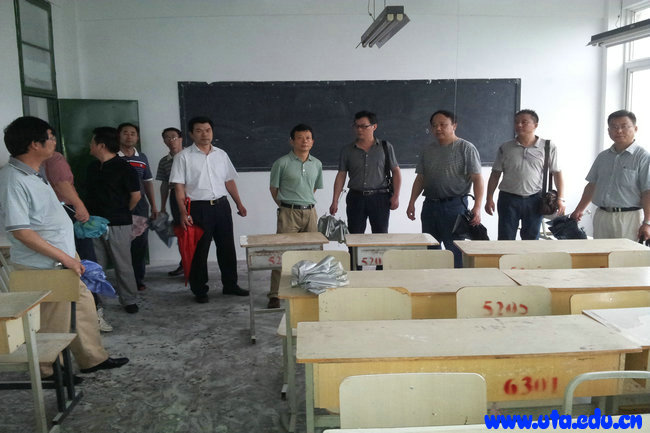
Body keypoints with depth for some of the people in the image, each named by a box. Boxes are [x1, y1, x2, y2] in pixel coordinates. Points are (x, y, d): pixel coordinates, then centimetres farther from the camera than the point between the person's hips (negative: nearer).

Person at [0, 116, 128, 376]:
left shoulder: (34, 175, 11)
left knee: (84, 306, 17)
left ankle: (93, 359, 30)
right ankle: (50, 372, 22)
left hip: (61, 265, 10)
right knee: (53, 324, 3)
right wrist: (64, 257, -22)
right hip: (42, 269, -10)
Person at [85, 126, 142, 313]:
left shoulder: (124, 168, -9)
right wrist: (87, 214, 12)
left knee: (123, 264, 2)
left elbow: (136, 195, -7)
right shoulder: (92, 167, 12)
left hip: (118, 225, -6)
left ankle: (129, 300, 14)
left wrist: (123, 212, 4)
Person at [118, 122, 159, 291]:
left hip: (140, 207, 4)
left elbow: (148, 182, 19)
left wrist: (154, 206, 15)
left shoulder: (142, 158, 14)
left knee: (140, 244, 5)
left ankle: (139, 279, 16)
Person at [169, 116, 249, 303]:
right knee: (199, 251, 4)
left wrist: (239, 203, 13)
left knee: (227, 247, 11)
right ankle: (199, 290, 16)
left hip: (221, 205, 4)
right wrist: (184, 213, -15)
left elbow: (229, 181, 17)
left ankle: (230, 284, 26)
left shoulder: (221, 154, 10)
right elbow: (179, 187, -7)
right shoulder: (184, 157, -3)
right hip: (198, 208, -4)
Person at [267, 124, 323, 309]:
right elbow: (274, 188, 4)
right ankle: (274, 295, 0)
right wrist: (285, 206, 9)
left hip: (310, 212, 5)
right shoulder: (282, 163, -5)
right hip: (288, 213, -5)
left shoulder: (317, 164, 9)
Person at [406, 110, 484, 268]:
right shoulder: (427, 150, 14)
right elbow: (420, 179, 17)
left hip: (455, 205, -5)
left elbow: (477, 179, -8)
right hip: (430, 205, 6)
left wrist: (477, 207, -18)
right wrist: (412, 203, 8)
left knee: (455, 250, -3)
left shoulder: (466, 148, -3)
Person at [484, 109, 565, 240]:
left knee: (532, 239, 9)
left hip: (534, 200, 0)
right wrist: (489, 198, 0)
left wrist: (560, 198, -5)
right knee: (505, 240, 1)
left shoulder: (548, 147, 1)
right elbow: (495, 174, 7)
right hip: (508, 199, 0)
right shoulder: (505, 148, 4)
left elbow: (557, 173, 3)